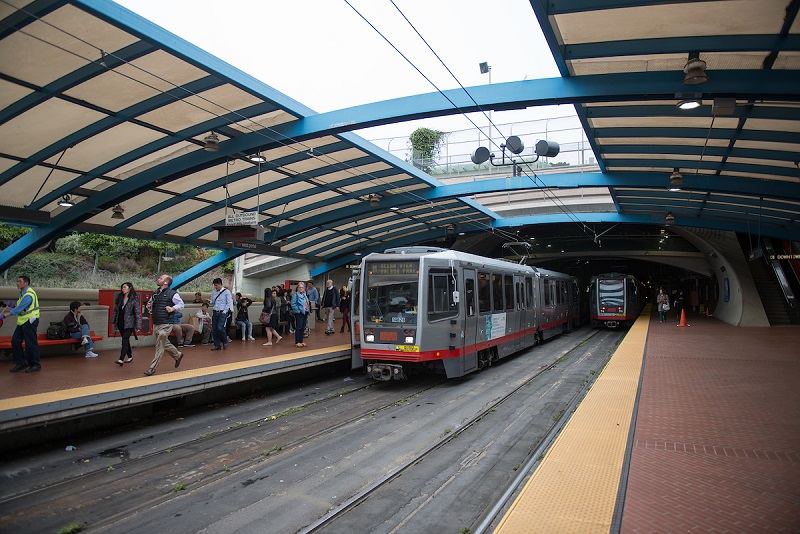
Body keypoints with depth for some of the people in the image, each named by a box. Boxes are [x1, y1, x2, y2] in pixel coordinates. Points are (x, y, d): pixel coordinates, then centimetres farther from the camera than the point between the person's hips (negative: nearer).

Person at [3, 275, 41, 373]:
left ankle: (35, 365, 6)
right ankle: (21, 363, 17)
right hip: (22, 321, 10)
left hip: (30, 321, -10)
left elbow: (20, 308, -24)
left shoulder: (29, 294, -17)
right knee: (15, 341, 8)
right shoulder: (23, 293, 15)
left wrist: (4, 315, -24)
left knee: (30, 344, -4)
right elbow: (20, 307, 19)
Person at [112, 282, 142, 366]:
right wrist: (113, 321, 10)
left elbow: (138, 313, -11)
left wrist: (138, 326, -13)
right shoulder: (119, 298, 8)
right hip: (120, 322, 6)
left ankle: (121, 360, -17)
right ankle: (130, 357, 26)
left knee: (125, 341, -13)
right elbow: (115, 310, 14)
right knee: (126, 340, 14)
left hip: (129, 323, -6)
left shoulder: (134, 299, -10)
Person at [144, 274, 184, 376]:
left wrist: (173, 308, -18)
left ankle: (152, 368, -1)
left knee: (160, 347, -6)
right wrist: (148, 306, 2)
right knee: (165, 344, 17)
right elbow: (151, 303, 25)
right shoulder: (155, 293, 13)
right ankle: (178, 355, 40)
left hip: (166, 324, -7)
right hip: (156, 324, 7)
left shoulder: (172, 294, -7)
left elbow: (181, 304, -2)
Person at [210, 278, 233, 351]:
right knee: (214, 329, 3)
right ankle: (217, 345, 14)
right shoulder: (213, 292, 11)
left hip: (223, 312, -5)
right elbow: (212, 303, 17)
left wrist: (224, 311, -11)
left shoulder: (226, 292, -3)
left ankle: (225, 342, 6)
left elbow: (229, 303, -4)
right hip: (215, 312, 5)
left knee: (220, 328, -17)